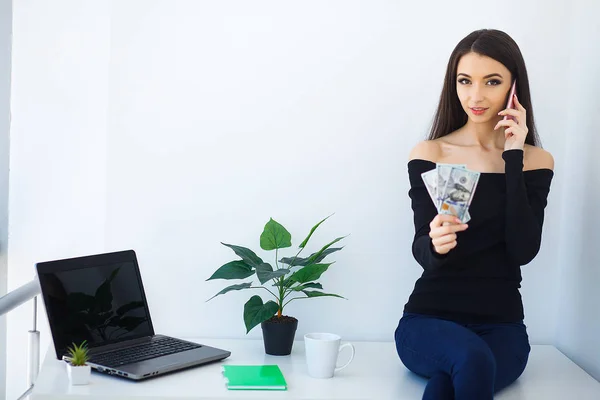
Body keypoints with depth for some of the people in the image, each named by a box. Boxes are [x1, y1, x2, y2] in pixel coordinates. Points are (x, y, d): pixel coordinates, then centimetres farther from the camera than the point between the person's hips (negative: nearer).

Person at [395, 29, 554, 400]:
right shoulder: (429, 154, 1)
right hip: (429, 318, 0)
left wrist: (513, 158, -11)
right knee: (472, 359, -35)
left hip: (502, 325, 0)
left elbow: (523, 251, -10)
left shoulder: (536, 160, 4)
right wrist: (435, 245, -33)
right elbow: (421, 250, -8)